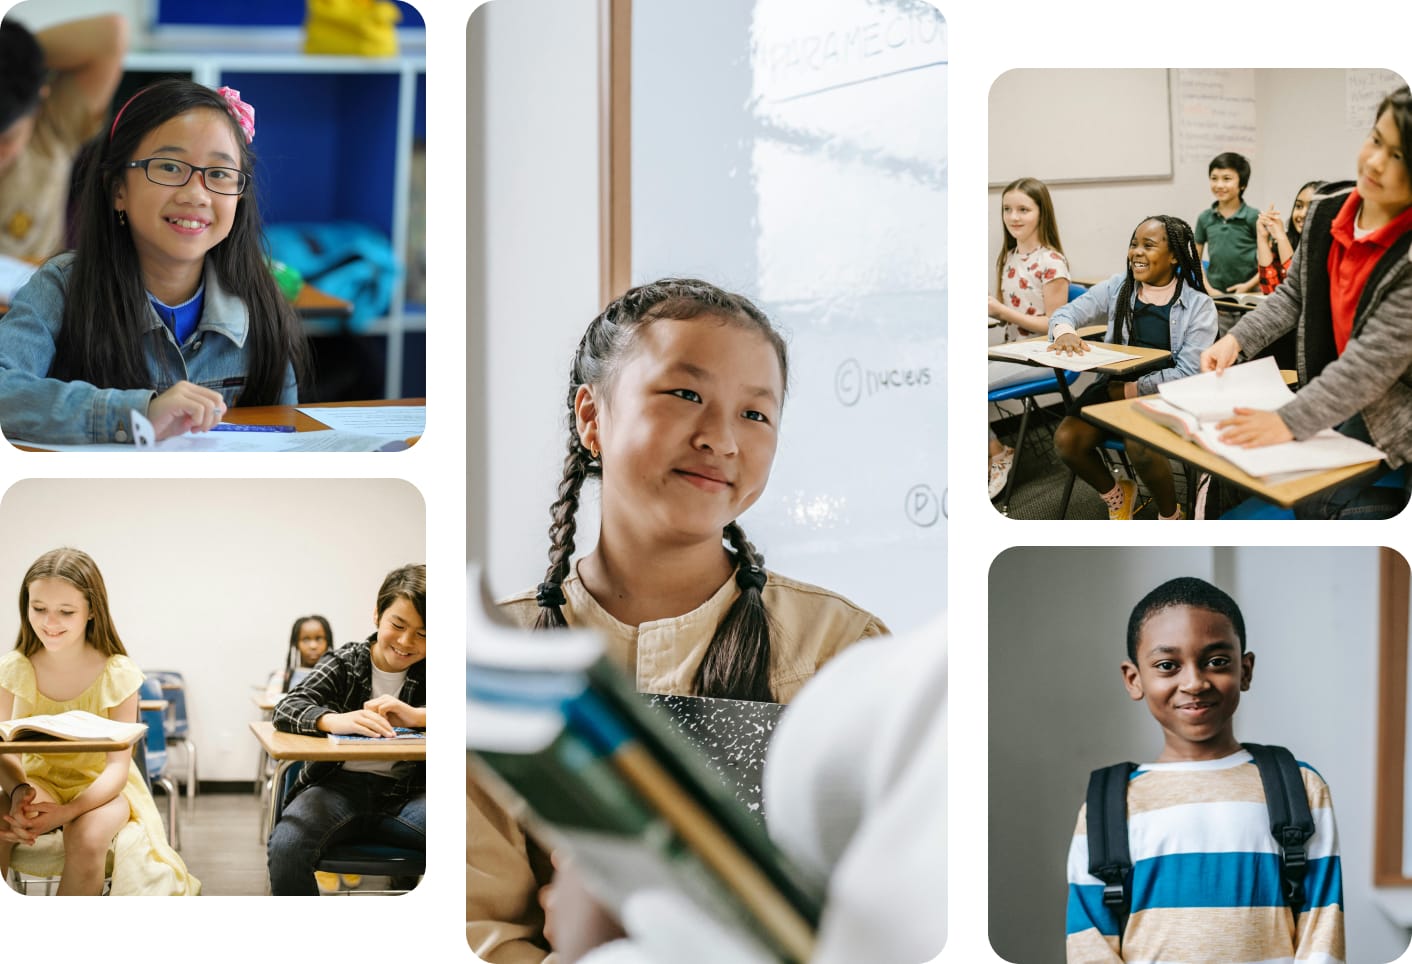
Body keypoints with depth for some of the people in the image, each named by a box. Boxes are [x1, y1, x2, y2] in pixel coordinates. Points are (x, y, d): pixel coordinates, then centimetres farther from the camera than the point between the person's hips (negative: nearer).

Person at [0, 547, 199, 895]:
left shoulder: (117, 675, -13)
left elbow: (118, 765, -15)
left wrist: (66, 812, -33)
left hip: (100, 785, -2)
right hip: (35, 779, 2)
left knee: (86, 837, -35)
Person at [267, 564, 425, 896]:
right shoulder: (346, 663, 4)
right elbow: (286, 709, -10)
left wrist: (416, 716, -24)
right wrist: (334, 720, -33)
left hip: (404, 793, 1)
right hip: (340, 784, 0)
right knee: (286, 845, -32)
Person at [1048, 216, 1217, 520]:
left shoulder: (1199, 306, -5)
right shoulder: (1116, 288, 6)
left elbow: (1188, 372, -12)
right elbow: (1065, 313, 1)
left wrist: (1133, 389, -18)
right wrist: (1065, 332, -24)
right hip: (1114, 388, 4)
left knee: (1139, 447, -33)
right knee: (1067, 439, -20)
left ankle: (1171, 516, -2)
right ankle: (1116, 495, 13)